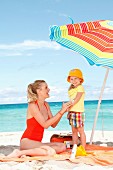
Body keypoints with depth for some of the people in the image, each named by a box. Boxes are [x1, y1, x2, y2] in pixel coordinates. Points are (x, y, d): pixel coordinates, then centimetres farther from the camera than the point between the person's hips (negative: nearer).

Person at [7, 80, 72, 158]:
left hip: (37, 142, 8)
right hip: (27, 141, -8)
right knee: (51, 152, -31)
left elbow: (53, 125, 11)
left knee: (62, 146, -12)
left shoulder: (46, 105, 11)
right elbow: (45, 124, -19)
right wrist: (61, 112, -17)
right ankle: (20, 153, -18)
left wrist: (62, 111, -2)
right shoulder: (32, 105, -12)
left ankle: (29, 152, -11)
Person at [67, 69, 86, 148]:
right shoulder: (72, 89, 18)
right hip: (72, 112, 8)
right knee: (74, 131, 11)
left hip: (78, 111, -8)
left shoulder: (80, 87, -6)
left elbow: (76, 99, -15)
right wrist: (69, 111, 8)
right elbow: (72, 101, 15)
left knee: (80, 130, -4)